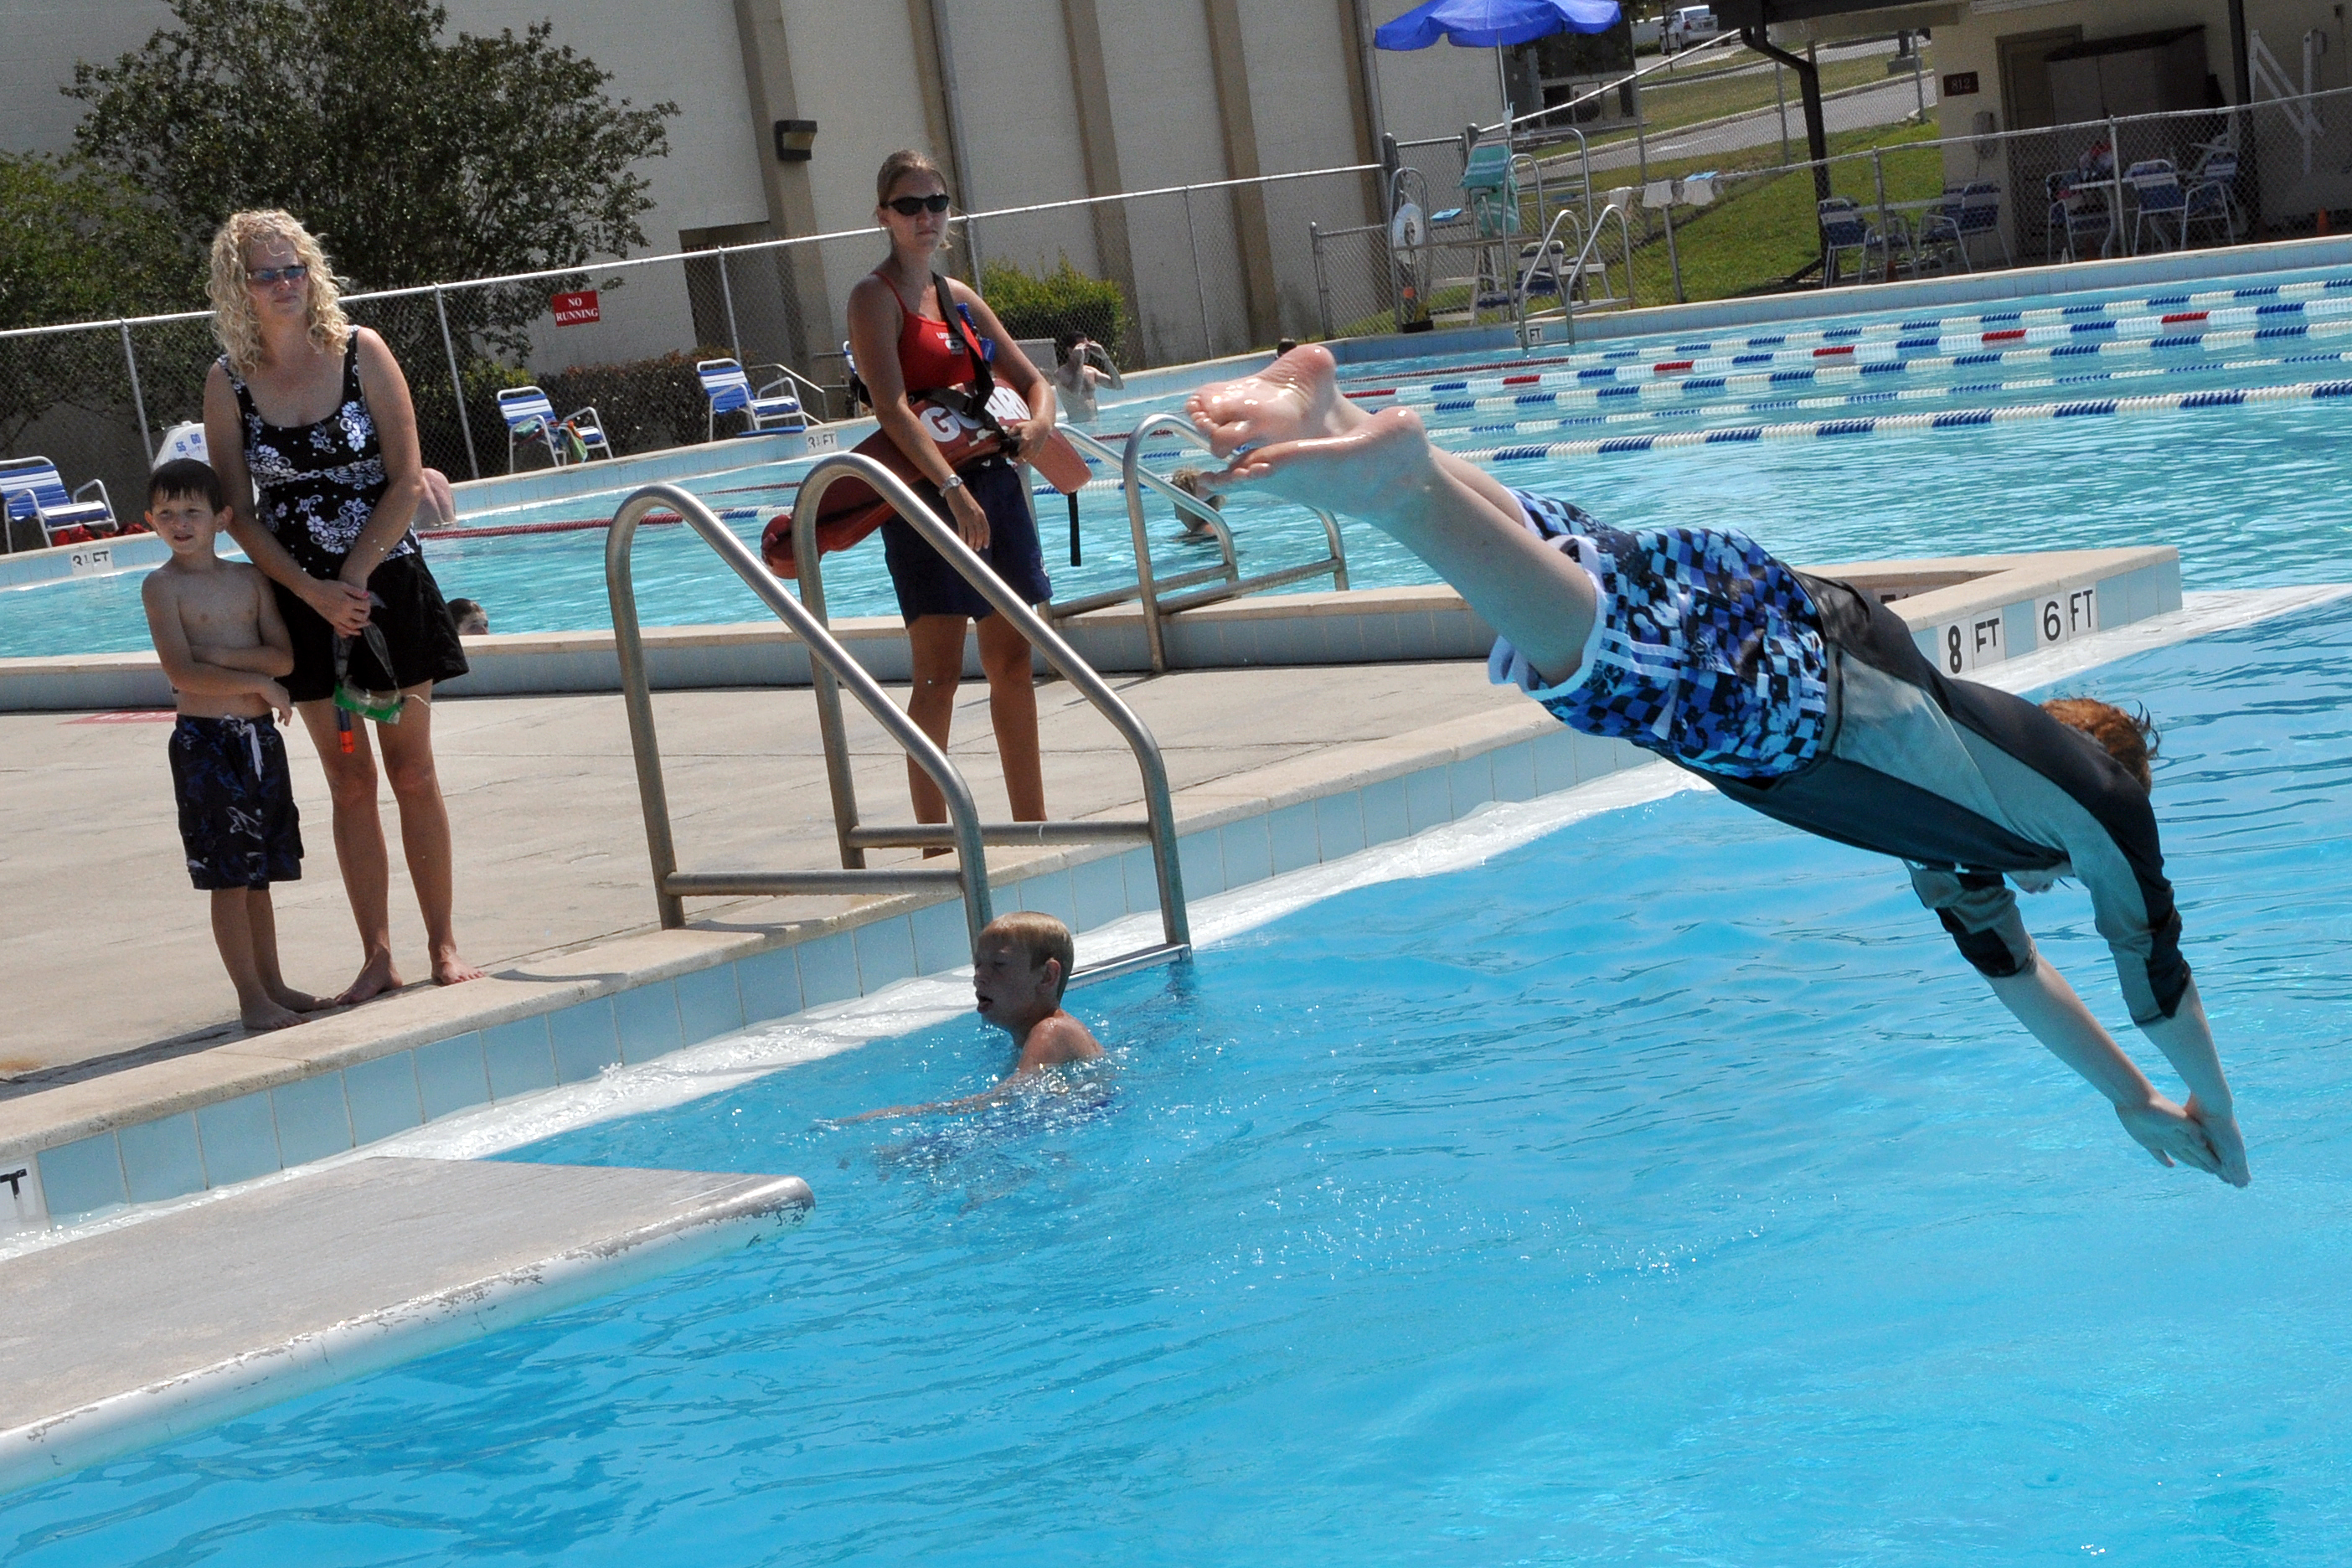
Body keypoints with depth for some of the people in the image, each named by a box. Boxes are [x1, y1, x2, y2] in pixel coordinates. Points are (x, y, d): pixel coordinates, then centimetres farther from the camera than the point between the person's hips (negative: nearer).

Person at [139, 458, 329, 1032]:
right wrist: (258, 682, -12)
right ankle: (251, 998, 0)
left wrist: (219, 654, -14)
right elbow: (182, 673, -15)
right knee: (230, 877, -4)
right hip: (204, 741, -5)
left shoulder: (250, 578, 9)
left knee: (259, 873, 13)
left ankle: (273, 984, 20)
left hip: (259, 735, 5)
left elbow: (284, 656, -1)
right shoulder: (162, 586, -5)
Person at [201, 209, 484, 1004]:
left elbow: (406, 482, -6)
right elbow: (239, 514, -2)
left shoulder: (360, 352, -4)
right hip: (303, 601, 1)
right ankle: (376, 957, 11)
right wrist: (314, 591, -13)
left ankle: (443, 944, 12)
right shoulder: (228, 383, -1)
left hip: (388, 585, -1)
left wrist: (352, 578, -14)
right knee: (348, 782, 6)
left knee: (412, 771, 4)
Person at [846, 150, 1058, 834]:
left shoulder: (958, 296, 15)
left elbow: (1031, 378, 18)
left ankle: (1032, 827, 20)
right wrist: (952, 487, -29)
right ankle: (936, 845, -6)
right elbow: (892, 407, -19)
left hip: (993, 482, 7)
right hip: (927, 490, -7)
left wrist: (1037, 421, -6)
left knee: (1013, 663, 11)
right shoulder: (876, 296, -6)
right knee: (939, 672, -9)